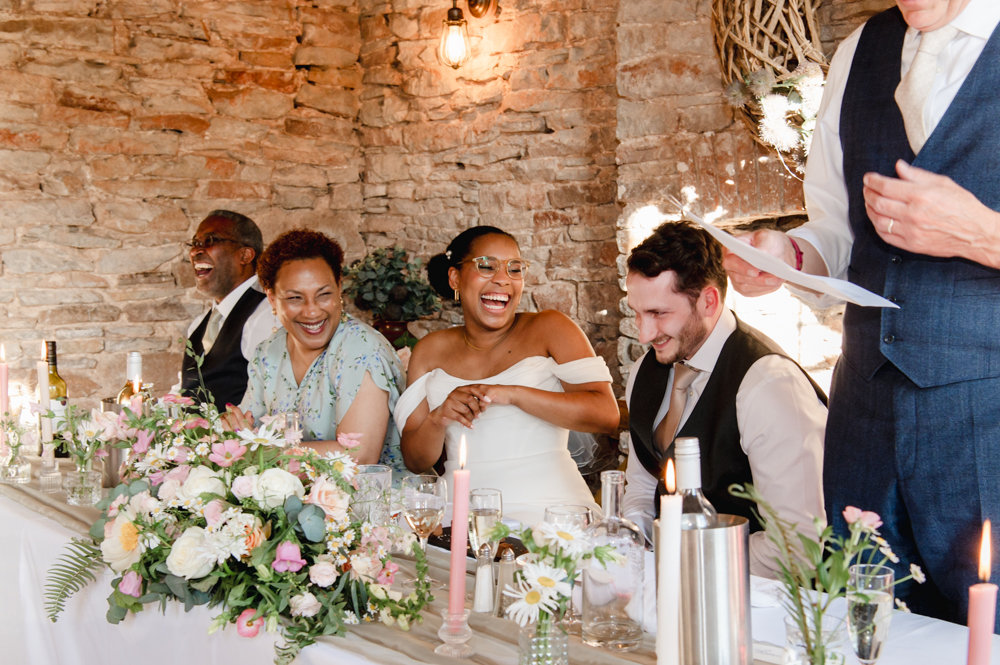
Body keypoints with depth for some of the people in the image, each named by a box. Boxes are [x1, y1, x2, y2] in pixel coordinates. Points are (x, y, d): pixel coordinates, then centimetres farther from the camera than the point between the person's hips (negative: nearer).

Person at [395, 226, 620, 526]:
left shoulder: (550, 328, 5)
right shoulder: (431, 350, 14)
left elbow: (607, 415, -8)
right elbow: (415, 462, 13)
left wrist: (513, 394, -17)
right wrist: (439, 418, -10)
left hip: (547, 509, -4)